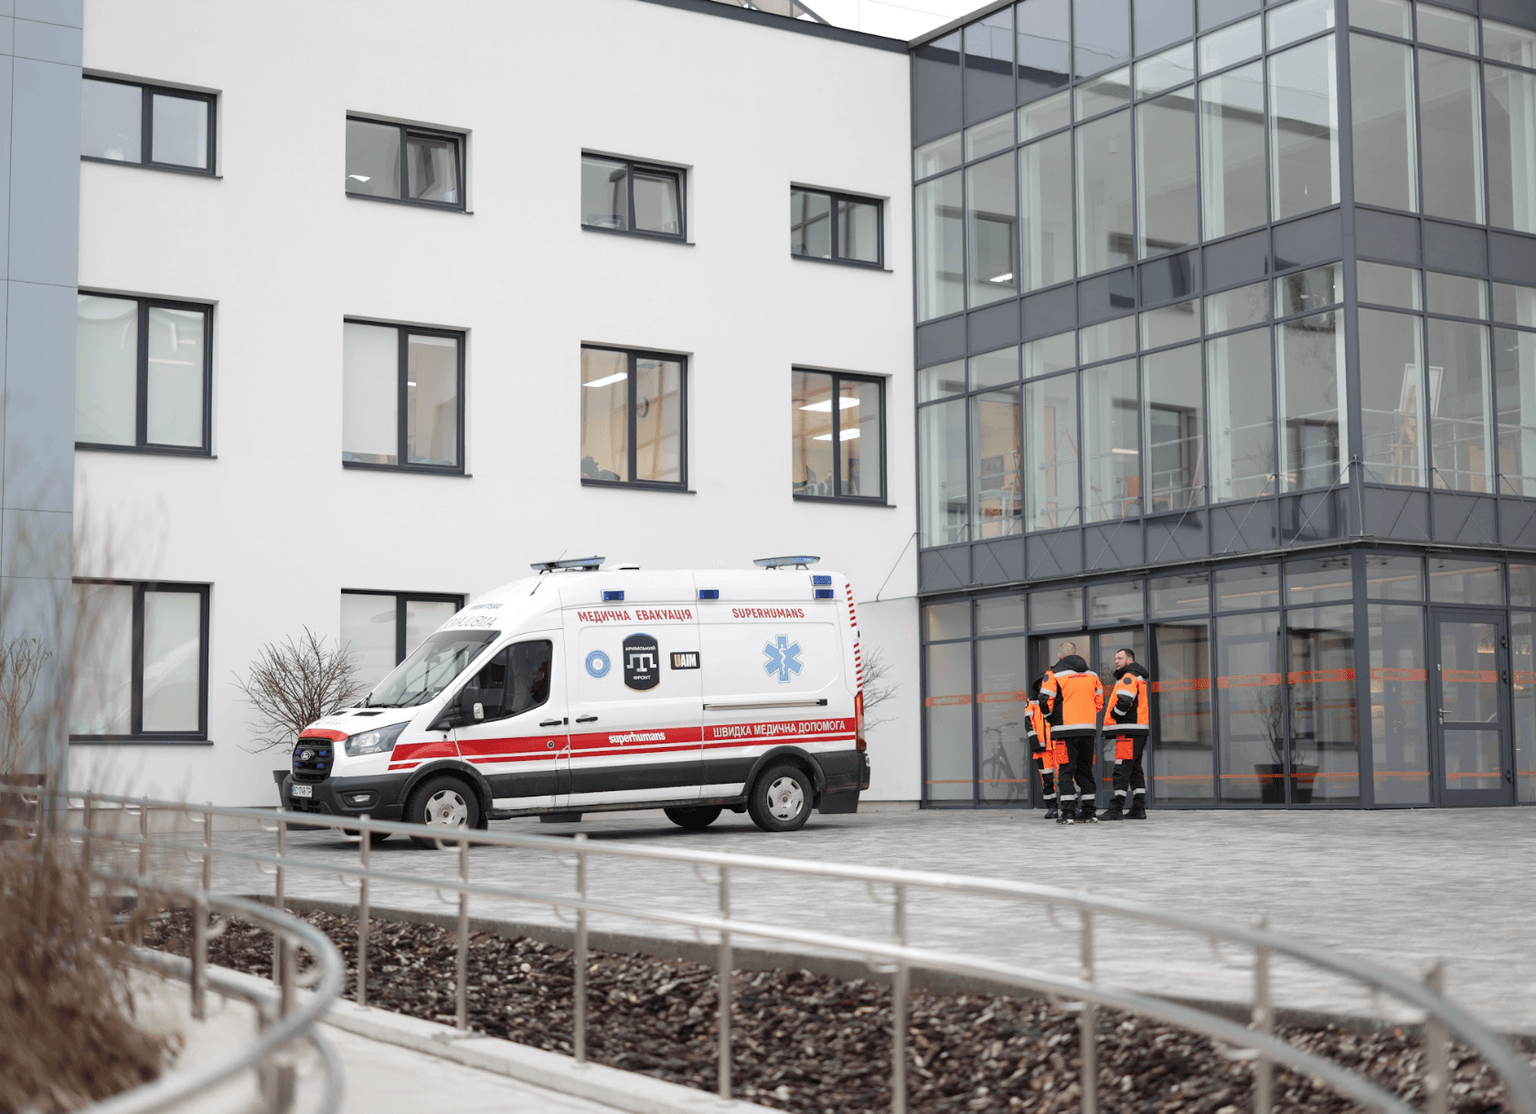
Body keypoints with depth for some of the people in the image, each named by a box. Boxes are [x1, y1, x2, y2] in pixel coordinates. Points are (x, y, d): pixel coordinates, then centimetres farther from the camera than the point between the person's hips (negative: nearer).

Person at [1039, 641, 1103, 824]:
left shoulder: (1054, 673, -3)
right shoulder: (1091, 674, 12)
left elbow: (1046, 701, -8)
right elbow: (1099, 701, 14)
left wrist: (1051, 719, 10)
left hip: (1065, 729, -5)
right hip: (1089, 729, 5)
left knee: (1065, 770, -1)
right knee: (1085, 770, 13)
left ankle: (1068, 812, -8)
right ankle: (1088, 812, 11)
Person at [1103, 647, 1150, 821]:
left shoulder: (1129, 677, -10)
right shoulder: (1138, 678, 23)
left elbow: (1123, 702, -22)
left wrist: (1113, 716, -5)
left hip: (1129, 731, -11)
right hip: (1139, 731, 11)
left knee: (1122, 769, -11)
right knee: (1135, 769, 11)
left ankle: (1116, 809, -13)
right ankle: (1138, 809, 11)